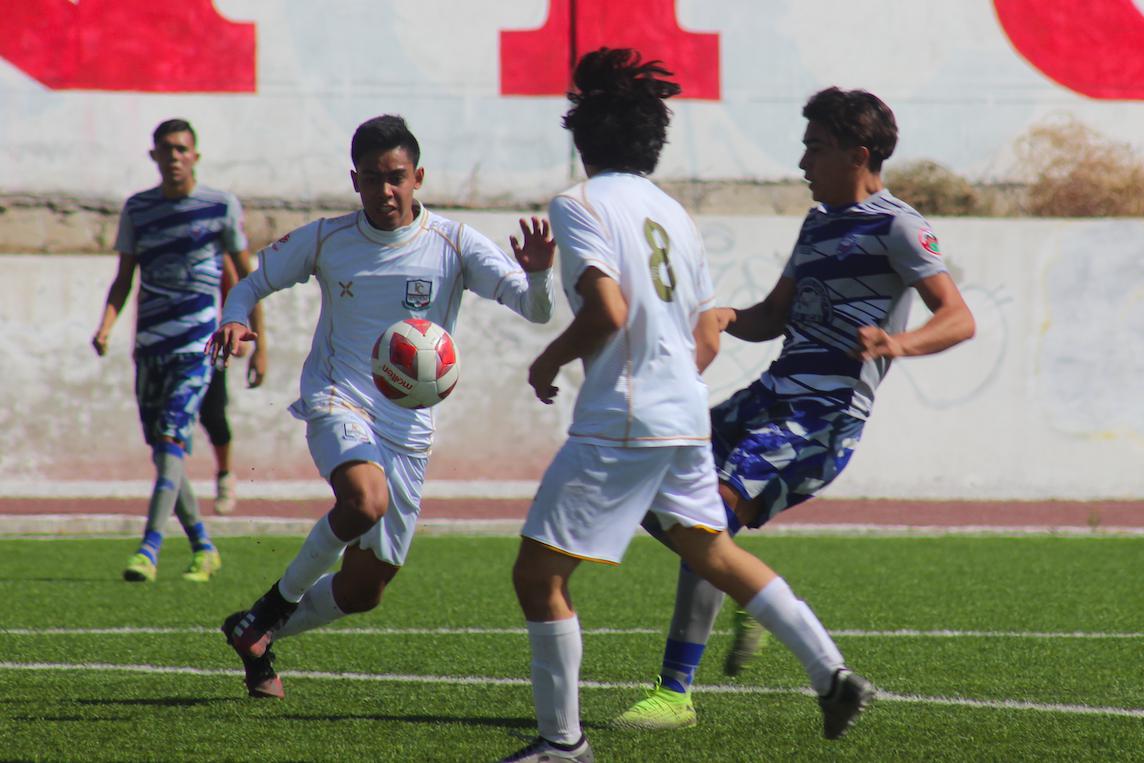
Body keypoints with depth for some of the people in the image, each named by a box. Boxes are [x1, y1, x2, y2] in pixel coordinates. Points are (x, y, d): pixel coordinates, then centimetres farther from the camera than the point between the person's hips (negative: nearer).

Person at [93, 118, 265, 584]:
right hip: (149, 346, 5)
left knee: (172, 440, -17)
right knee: (161, 450, 7)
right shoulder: (137, 209, 10)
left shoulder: (222, 207, 1)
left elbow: (247, 276, 8)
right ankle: (203, 548, 21)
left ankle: (149, 551, -24)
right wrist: (106, 326, -5)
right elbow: (124, 277, 11)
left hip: (197, 344, -5)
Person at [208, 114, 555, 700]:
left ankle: (259, 634, 33)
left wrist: (538, 275, -35)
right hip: (338, 402, -2)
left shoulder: (454, 245, -4)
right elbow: (252, 283, 12)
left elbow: (534, 310, -11)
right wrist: (234, 320, -11)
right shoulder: (326, 240, -1)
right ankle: (280, 600, -9)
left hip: (407, 428, 2)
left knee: (364, 592, 5)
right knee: (365, 500, -35)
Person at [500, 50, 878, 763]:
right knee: (712, 551, 25)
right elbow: (706, 339, 15)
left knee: (539, 572, 0)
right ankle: (834, 674, 20)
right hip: (686, 417, 8)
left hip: (619, 425, -8)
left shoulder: (579, 206, -9)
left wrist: (549, 361, -7)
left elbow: (607, 310, -22)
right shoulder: (672, 212, 14)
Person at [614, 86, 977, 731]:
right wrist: (729, 319, 2)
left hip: (823, 418, -9)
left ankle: (677, 694, -17)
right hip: (770, 399, 9)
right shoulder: (819, 222, 20)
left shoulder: (896, 226, -7)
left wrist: (899, 343, -35)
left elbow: (959, 318, -15)